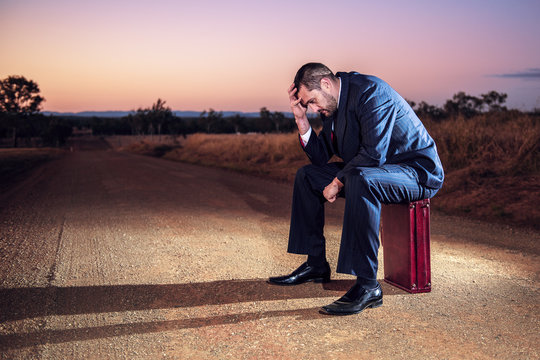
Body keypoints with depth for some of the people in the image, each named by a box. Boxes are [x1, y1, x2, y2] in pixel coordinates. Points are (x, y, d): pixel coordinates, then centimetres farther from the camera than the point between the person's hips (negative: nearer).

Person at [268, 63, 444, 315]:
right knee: (307, 176, 8)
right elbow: (320, 157, 7)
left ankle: (367, 285, -33)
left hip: (418, 172, -10)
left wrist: (337, 183, -19)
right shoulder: (331, 104, 6)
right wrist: (300, 117, -3)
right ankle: (316, 265, 12)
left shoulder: (371, 91, -22)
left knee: (359, 180, -39)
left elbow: (373, 154, -29)